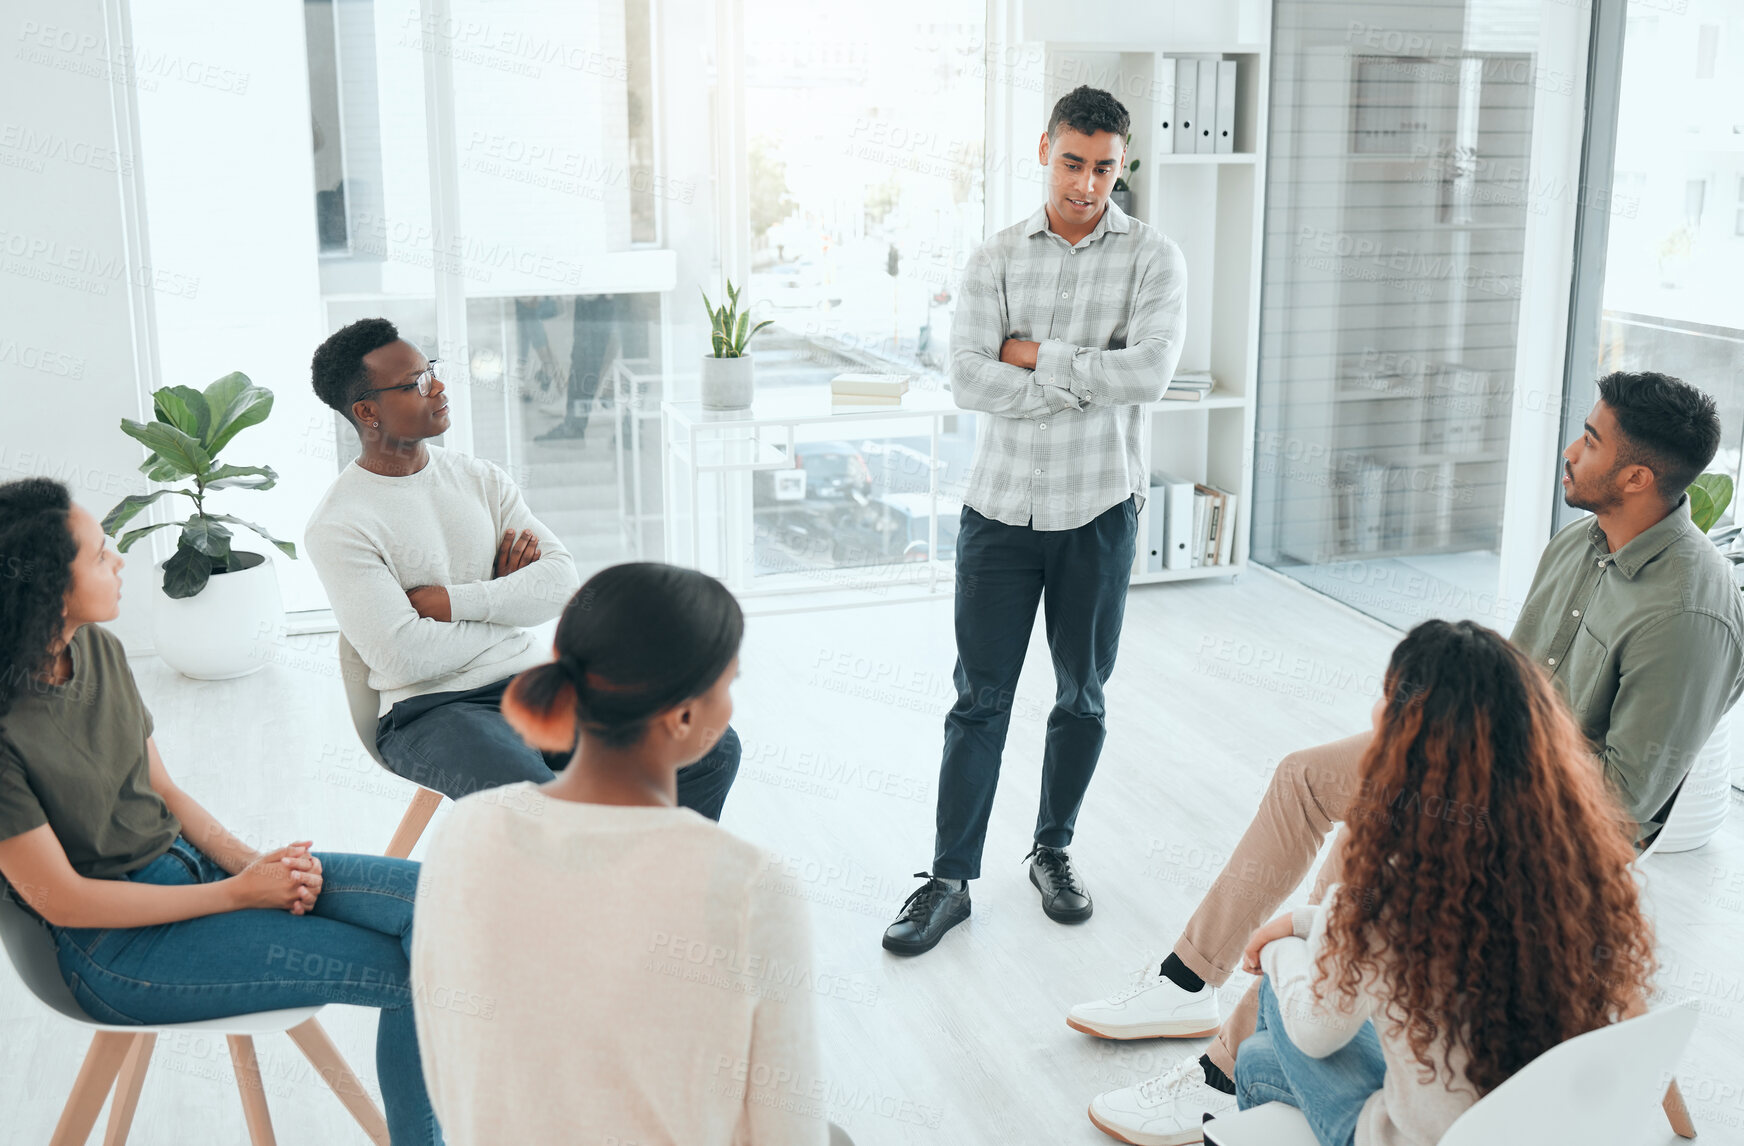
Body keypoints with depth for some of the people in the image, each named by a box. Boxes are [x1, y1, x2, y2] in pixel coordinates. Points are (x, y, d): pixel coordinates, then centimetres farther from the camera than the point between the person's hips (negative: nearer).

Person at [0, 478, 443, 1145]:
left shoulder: (98, 650, 2)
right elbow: (60, 898, -17)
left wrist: (252, 861, -6)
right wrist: (239, 892, -15)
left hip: (189, 863, 8)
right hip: (117, 948, -7)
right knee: (412, 970, -17)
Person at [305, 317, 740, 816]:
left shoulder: (479, 477, 12)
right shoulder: (336, 525, -6)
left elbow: (561, 583, 2)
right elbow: (405, 658, -16)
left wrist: (449, 601, -11)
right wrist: (506, 598, -2)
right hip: (432, 712, -6)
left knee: (713, 747, -12)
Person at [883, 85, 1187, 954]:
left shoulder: (1152, 258, -1)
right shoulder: (995, 260, 2)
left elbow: (1150, 370, -17)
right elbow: (969, 380, -11)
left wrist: (1036, 355, -11)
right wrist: (1091, 379, -13)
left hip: (1098, 509, 0)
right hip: (1000, 505, 0)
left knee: (1081, 696, 13)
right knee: (979, 700, 3)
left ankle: (1053, 850, 31)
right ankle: (950, 879, 11)